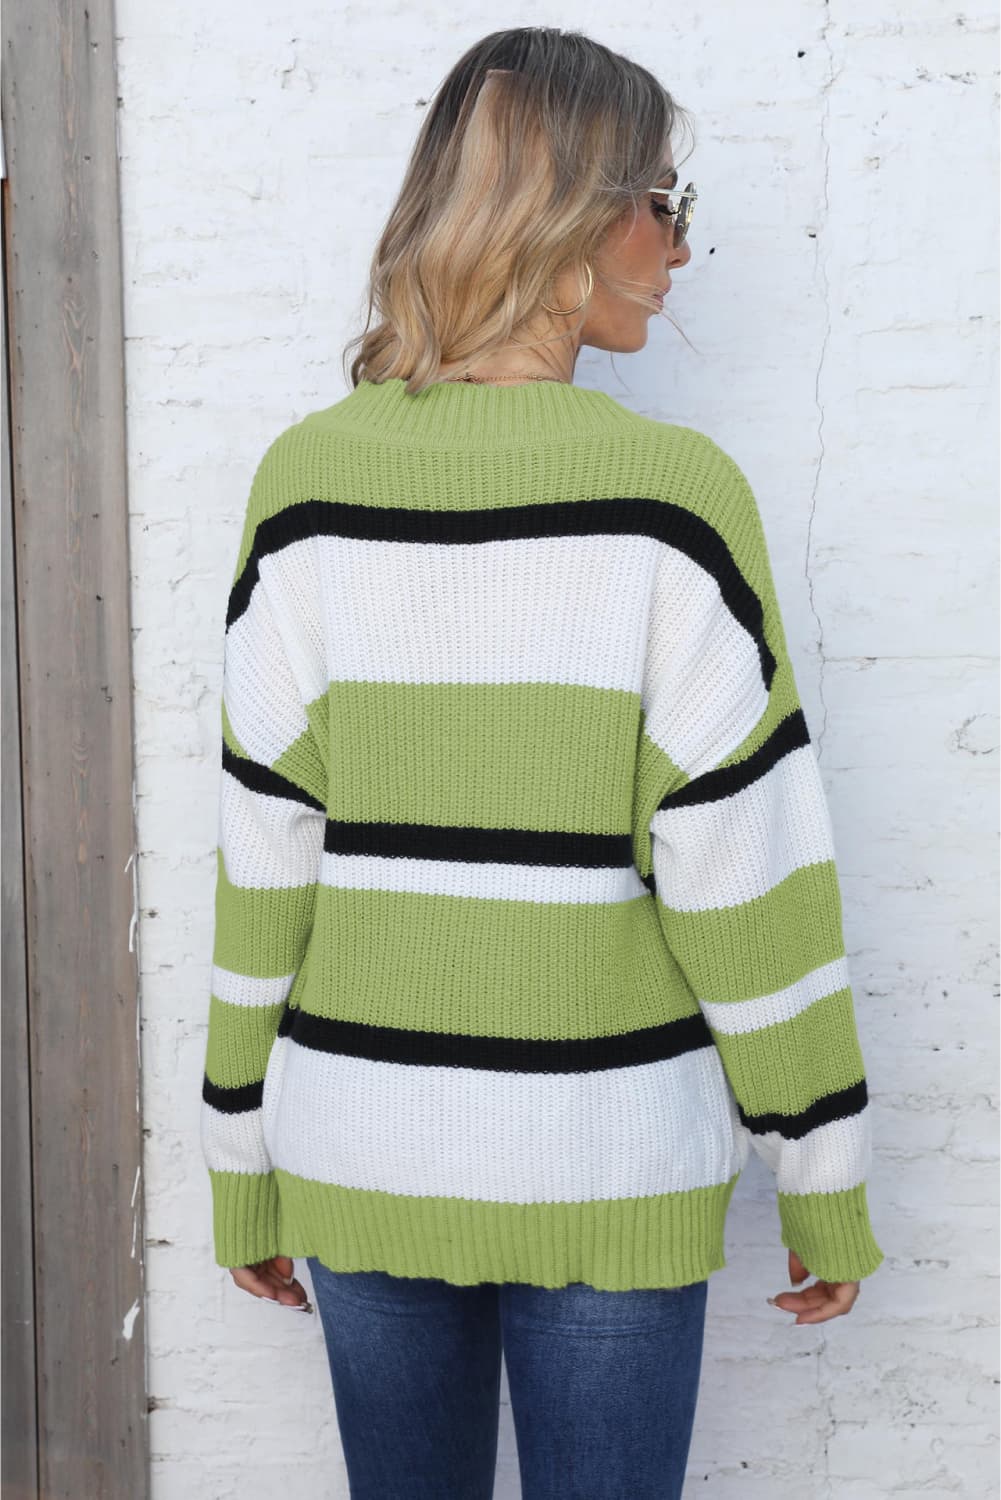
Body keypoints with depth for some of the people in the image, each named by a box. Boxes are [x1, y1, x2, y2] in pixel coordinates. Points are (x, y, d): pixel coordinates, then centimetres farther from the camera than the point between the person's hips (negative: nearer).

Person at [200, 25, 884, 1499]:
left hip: (361, 1149, 3)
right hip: (605, 1159, -2)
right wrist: (825, 1178, 0)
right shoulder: (670, 491, -12)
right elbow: (741, 862, -11)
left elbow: (266, 847, -2)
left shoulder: (308, 479, -4)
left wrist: (245, 1170, 8)